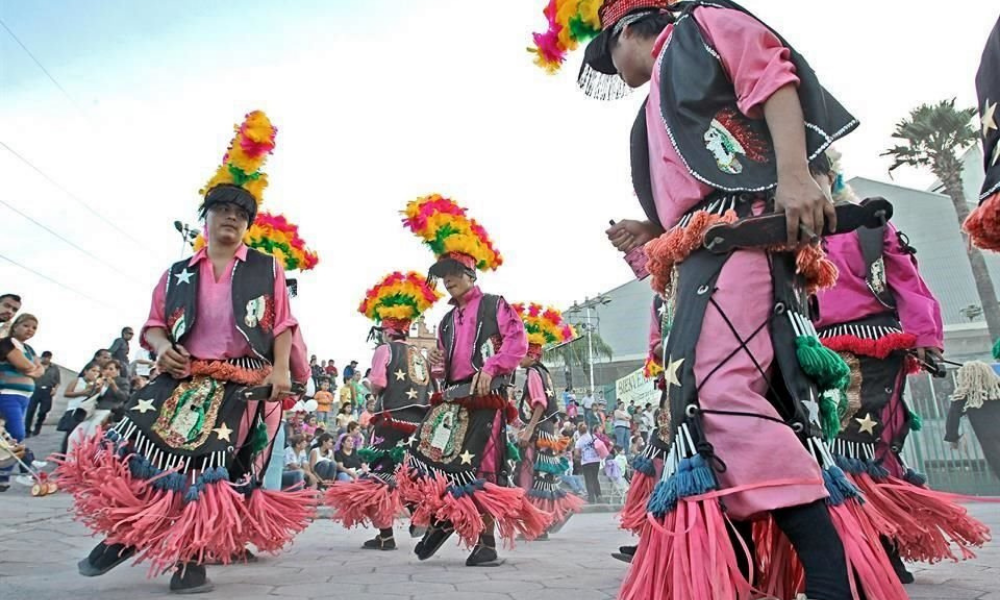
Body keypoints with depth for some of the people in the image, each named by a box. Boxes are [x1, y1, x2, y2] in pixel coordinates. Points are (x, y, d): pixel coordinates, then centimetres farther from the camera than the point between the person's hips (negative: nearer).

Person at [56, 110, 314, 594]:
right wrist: (162, 348, -9)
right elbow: (155, 323, 12)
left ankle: (193, 559, 9)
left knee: (213, 467, -4)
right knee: (139, 444, -8)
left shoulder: (267, 269, 6)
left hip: (244, 384, -2)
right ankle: (123, 535, 17)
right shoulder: (179, 273, 11)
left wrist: (282, 370, -9)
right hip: (183, 378, 3)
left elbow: (282, 324, 2)